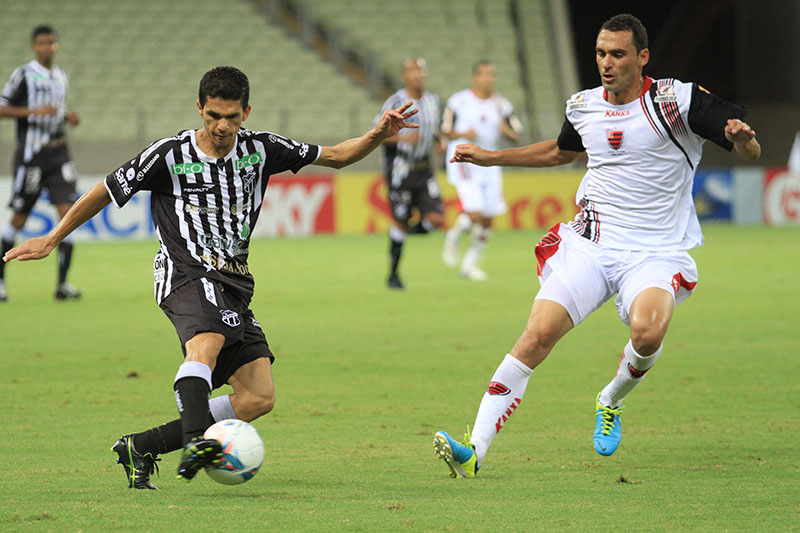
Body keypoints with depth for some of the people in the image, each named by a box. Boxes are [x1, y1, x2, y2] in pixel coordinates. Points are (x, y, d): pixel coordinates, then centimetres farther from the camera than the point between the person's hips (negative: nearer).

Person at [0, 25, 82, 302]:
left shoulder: (61, 77, 15)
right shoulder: (24, 74, -5)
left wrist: (69, 117, 8)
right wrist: (35, 111, -20)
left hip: (58, 153, 5)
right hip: (30, 153, -5)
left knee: (68, 211, -8)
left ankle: (62, 283, -7)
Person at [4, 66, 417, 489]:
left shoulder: (260, 149, 5)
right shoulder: (170, 155, -5)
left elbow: (335, 156, 11)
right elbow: (106, 192, 5)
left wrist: (378, 135, -7)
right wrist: (51, 240, 8)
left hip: (234, 282, 6)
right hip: (186, 275, -6)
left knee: (259, 397, -6)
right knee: (207, 343, -38)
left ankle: (141, 447, 1)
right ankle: (196, 441, -59)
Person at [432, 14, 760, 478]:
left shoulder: (676, 100, -6)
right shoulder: (584, 108, 10)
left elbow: (751, 151, -5)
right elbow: (561, 151, 34)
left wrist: (743, 138, -29)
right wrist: (489, 157, 33)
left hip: (656, 254, -3)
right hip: (591, 245, 3)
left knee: (647, 331, -33)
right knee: (538, 334, -18)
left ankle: (612, 401, 3)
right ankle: (474, 450, -20)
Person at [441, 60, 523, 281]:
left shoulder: (501, 105, 5)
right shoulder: (459, 101, -4)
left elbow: (516, 136, 10)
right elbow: (445, 130, 3)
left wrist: (507, 131, -12)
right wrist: (463, 134, -15)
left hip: (489, 163, 5)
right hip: (463, 161, -5)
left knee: (487, 220, 3)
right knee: (475, 214, -19)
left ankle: (469, 263, 19)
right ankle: (453, 237, 12)